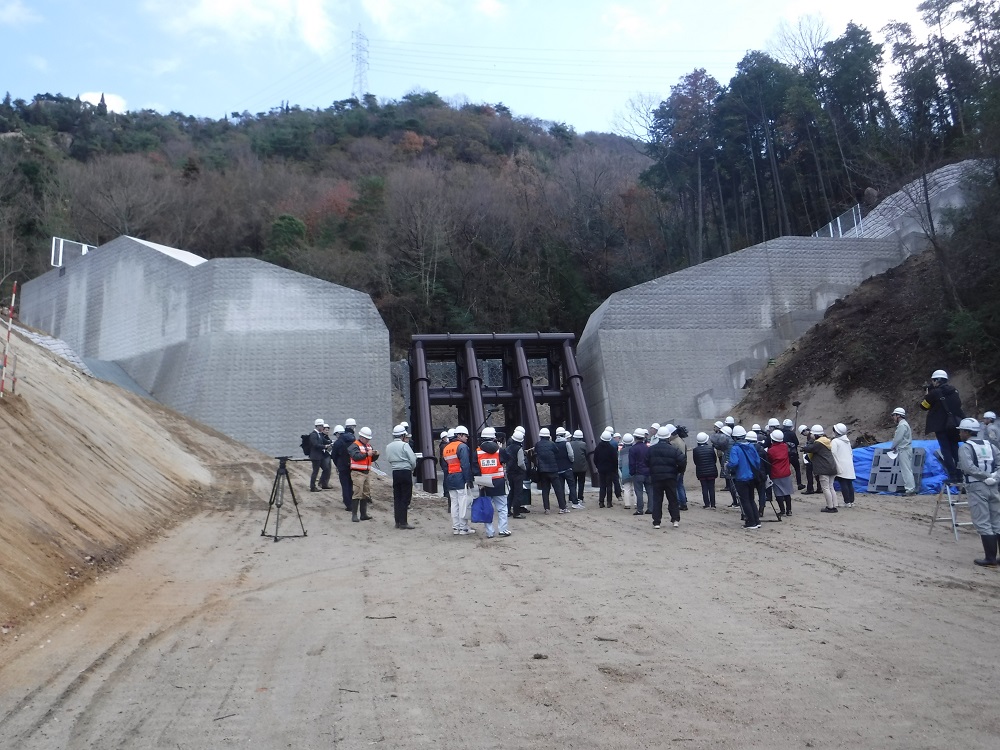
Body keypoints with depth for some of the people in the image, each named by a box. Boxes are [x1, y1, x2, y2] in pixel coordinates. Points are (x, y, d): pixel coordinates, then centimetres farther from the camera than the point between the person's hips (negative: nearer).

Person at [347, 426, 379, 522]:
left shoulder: (369, 446, 18)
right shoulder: (354, 445, -6)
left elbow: (372, 459, 18)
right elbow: (355, 456, -22)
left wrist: (376, 455, -3)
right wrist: (367, 454, -26)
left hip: (367, 472, 8)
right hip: (357, 473, -8)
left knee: (366, 494, 10)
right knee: (357, 494, -9)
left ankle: (364, 514, 16)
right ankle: (354, 515, -5)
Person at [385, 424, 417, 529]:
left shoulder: (388, 447, 8)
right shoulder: (404, 445, -11)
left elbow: (388, 459, 7)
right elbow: (413, 460, -11)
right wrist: (412, 468, 7)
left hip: (395, 472, 6)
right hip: (406, 472, -6)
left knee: (397, 498, 10)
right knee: (405, 497, -2)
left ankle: (397, 522, 13)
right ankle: (403, 522, -3)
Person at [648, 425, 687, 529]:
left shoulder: (651, 449, -2)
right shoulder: (673, 449, -7)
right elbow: (682, 460, -14)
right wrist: (679, 471, 2)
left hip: (656, 477, 1)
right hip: (670, 477, -1)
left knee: (657, 500, 5)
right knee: (673, 499, 10)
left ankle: (656, 522, 2)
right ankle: (675, 519, 6)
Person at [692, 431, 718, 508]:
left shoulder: (695, 450, -10)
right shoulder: (710, 448, -9)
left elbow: (695, 461, -1)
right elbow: (715, 459, 2)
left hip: (701, 472, 0)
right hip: (711, 471, 0)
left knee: (704, 488, 6)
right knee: (711, 488, 8)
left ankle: (707, 504, 4)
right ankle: (712, 504, 8)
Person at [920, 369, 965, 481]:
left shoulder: (934, 392, -13)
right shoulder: (954, 390, 5)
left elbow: (923, 406, -3)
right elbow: (959, 404, 20)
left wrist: (926, 395, 11)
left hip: (941, 426, -5)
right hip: (955, 424, 5)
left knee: (946, 451, 0)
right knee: (955, 449, 14)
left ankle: (953, 476, -6)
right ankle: (960, 475, 14)